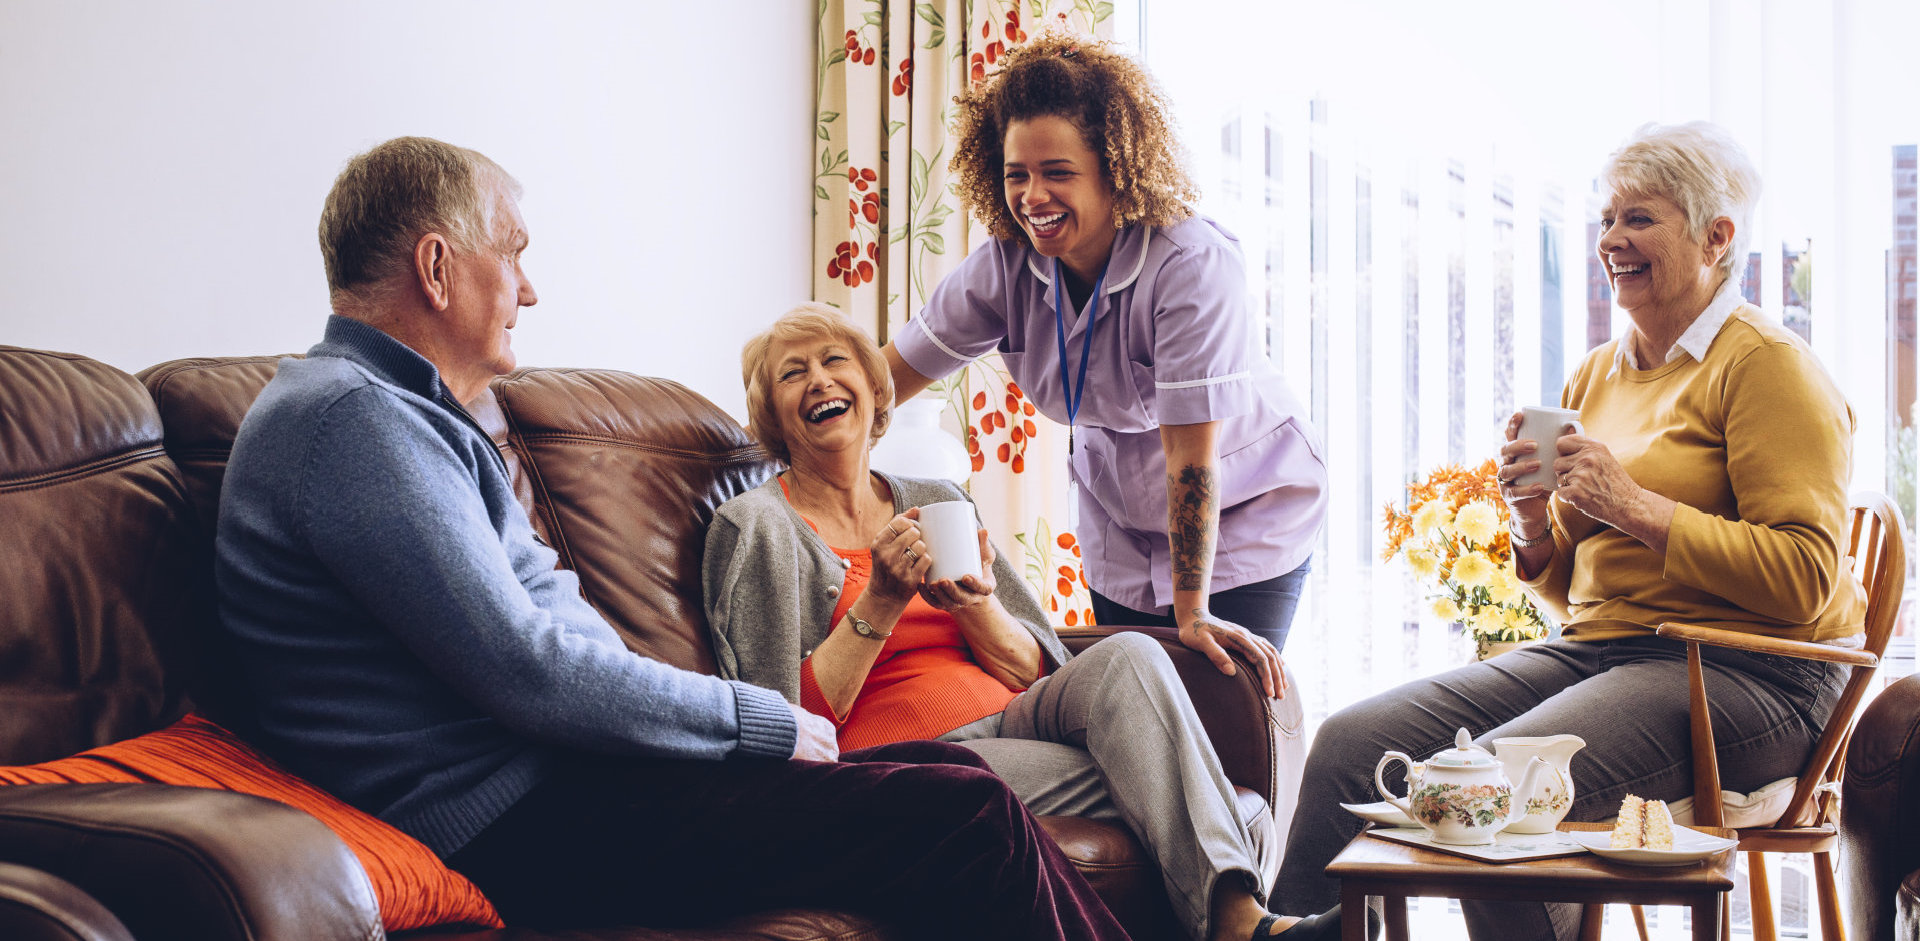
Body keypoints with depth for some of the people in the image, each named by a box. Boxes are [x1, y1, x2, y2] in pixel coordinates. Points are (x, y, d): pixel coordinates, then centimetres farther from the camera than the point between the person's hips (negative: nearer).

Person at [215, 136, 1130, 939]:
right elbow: (526, 671, -21)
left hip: (556, 774, 11)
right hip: (524, 822, -11)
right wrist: (764, 722, -10)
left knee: (951, 771, 6)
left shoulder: (401, 412, 22)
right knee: (969, 817, -15)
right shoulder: (349, 416, -14)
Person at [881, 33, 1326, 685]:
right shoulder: (1005, 266, -14)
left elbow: (1192, 454, -32)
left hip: (1244, 515, -5)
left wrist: (1193, 613, -31)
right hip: (1120, 530, 5)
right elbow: (891, 374, -6)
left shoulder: (1192, 264, -30)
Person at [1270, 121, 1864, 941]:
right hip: (1593, 650, 7)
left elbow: (1806, 579, -14)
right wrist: (1535, 528, 0)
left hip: (1740, 672, -7)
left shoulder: (1768, 365, -4)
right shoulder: (1598, 373, 18)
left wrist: (1636, 508, -17)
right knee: (1351, 743, -11)